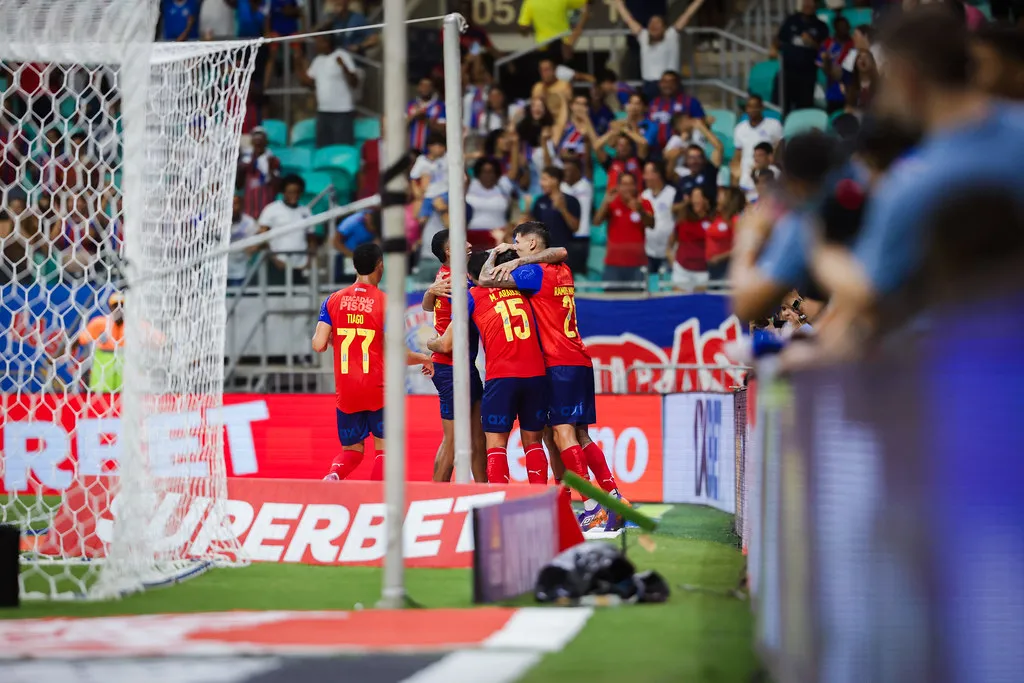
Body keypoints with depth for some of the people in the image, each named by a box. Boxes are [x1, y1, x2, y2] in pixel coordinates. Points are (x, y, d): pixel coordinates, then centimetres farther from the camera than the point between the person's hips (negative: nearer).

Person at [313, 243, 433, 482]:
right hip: (377, 388, -4)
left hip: (345, 390, 4)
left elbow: (319, 345, -6)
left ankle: (333, 474, -17)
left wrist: (326, 338, 18)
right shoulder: (385, 303, -9)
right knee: (384, 448, 8)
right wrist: (424, 359, 7)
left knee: (352, 450, 15)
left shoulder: (333, 300, 2)